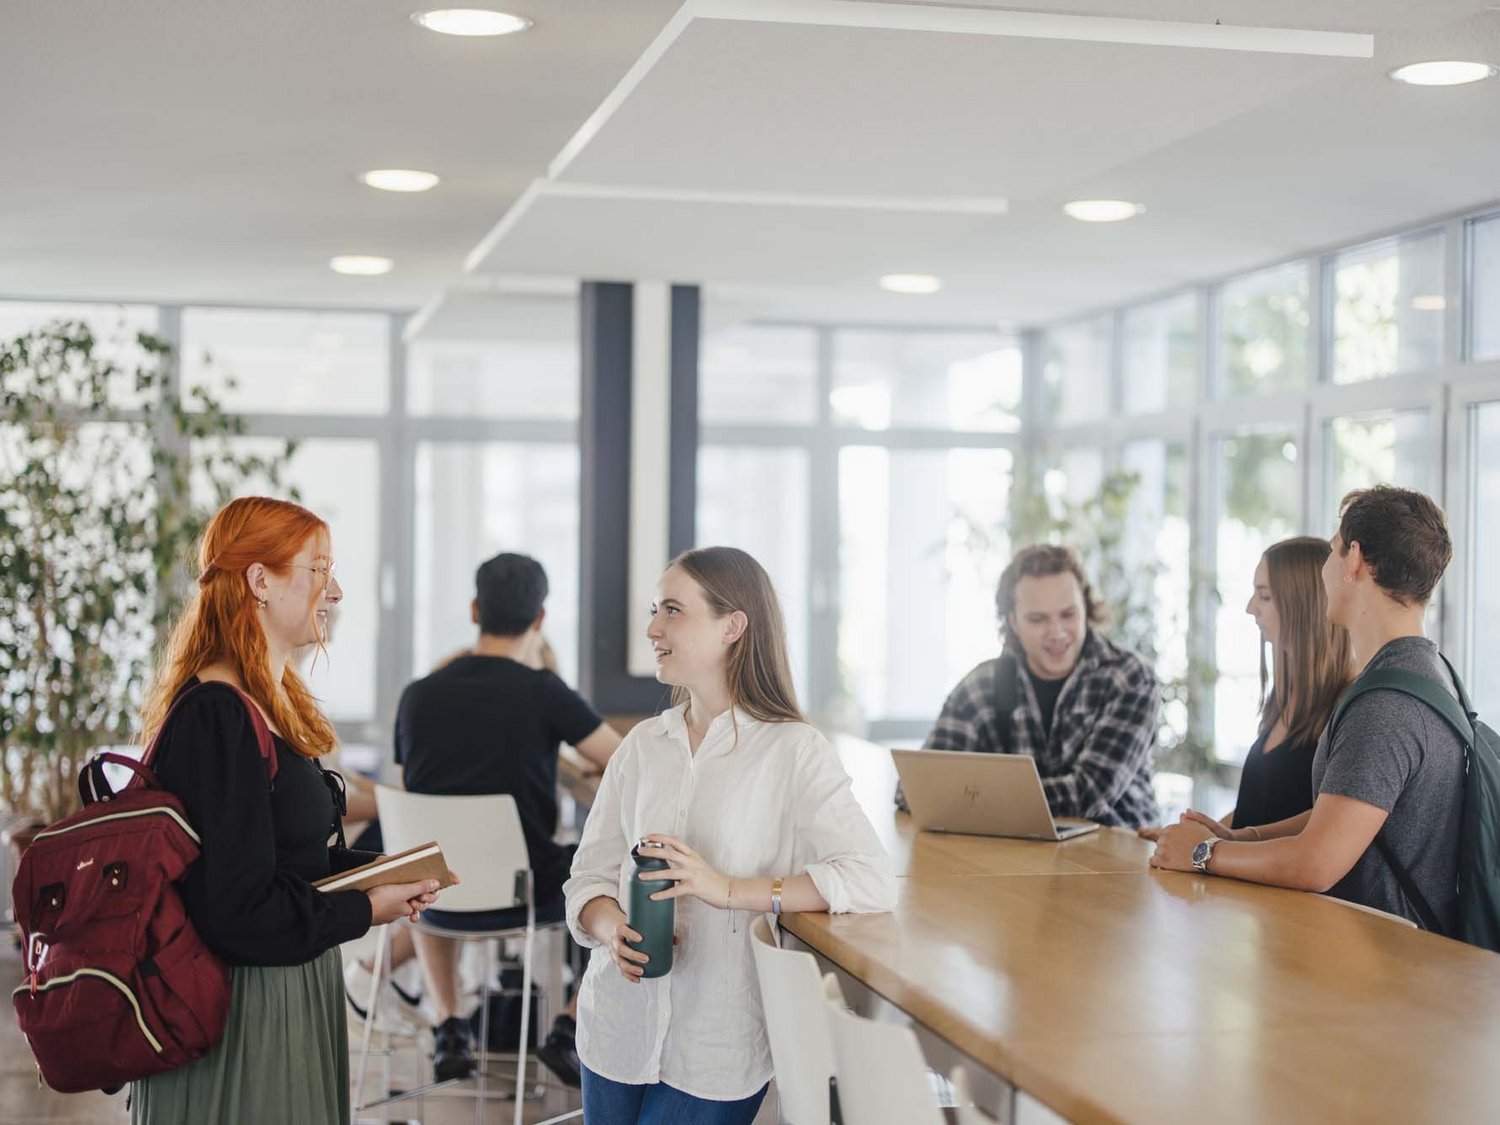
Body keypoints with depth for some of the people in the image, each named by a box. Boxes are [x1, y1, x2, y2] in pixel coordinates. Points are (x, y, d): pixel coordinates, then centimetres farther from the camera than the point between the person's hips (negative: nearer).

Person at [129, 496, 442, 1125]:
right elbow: (237, 912, -24)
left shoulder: (271, 703, 11)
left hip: (290, 997, 10)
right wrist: (366, 911, -13)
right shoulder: (217, 718, -21)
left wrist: (375, 867, 4)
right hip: (241, 1019, -10)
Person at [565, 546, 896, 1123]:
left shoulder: (793, 751, -9)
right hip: (619, 1029, 4)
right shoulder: (642, 745, 6)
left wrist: (729, 889, -26)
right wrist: (613, 930, -17)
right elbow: (588, 879, 6)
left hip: (716, 1053, -4)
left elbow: (872, 881, -20)